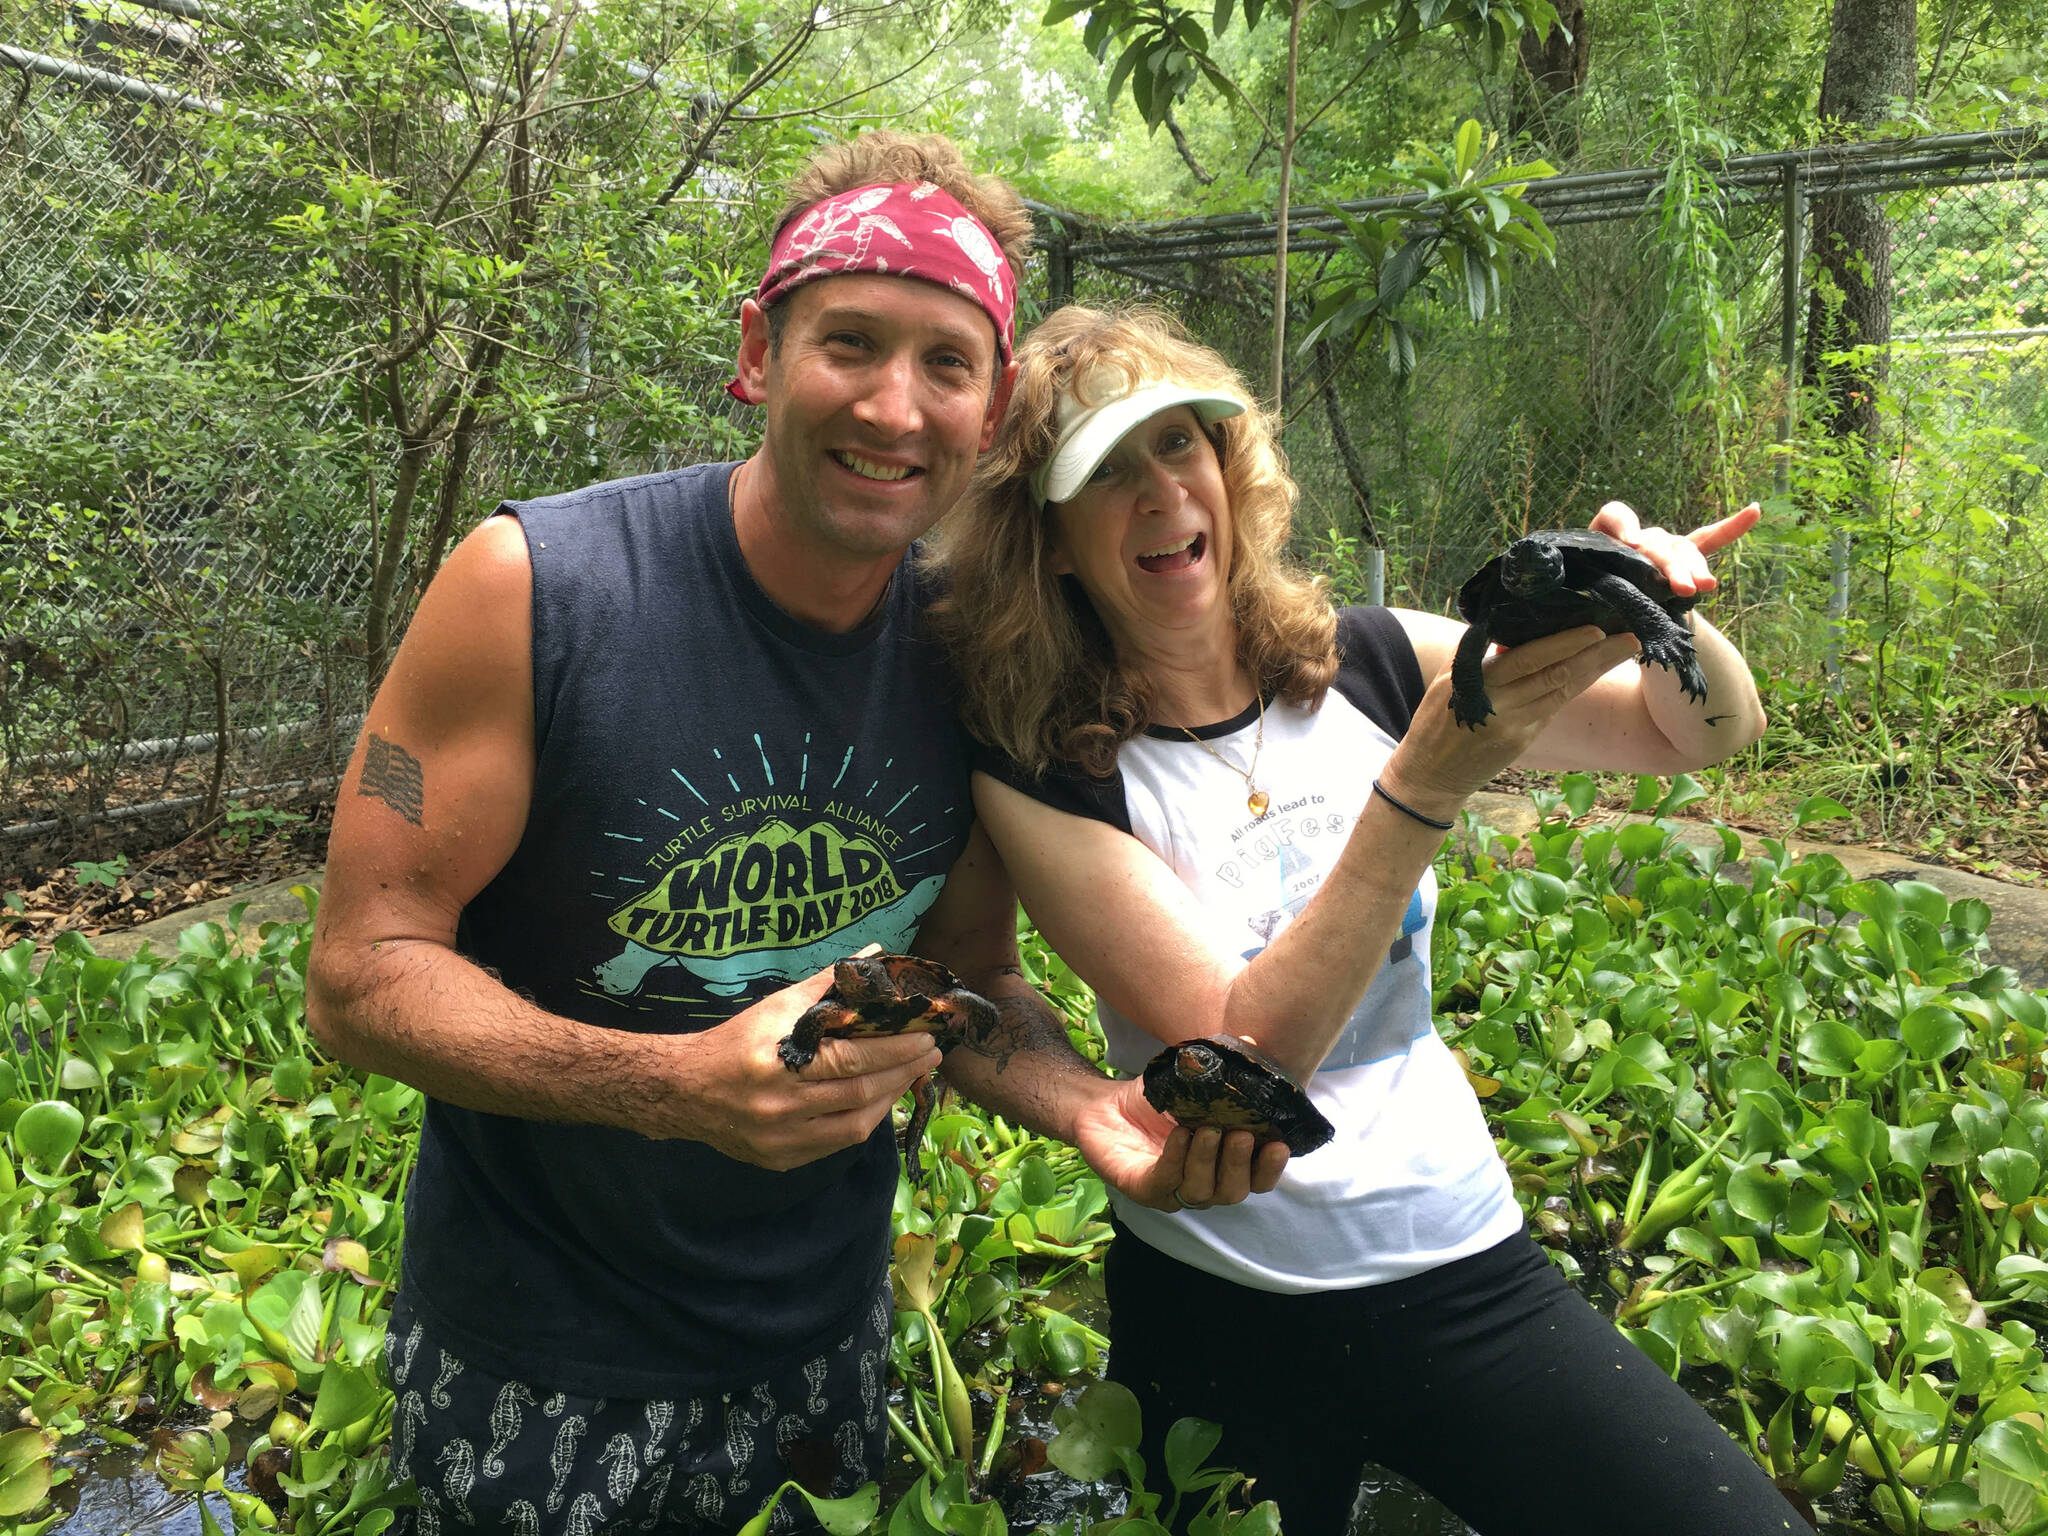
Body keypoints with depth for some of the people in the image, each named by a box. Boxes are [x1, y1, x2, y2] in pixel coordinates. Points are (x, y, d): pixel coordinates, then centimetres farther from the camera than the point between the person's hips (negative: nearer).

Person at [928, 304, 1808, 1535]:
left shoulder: (1365, 666, -4)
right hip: (1222, 1311, -2)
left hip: (1463, 1268, 3)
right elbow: (1240, 1058, -24)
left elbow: (1712, 731, 1)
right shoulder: (1041, 770, -14)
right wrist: (1426, 782, -32)